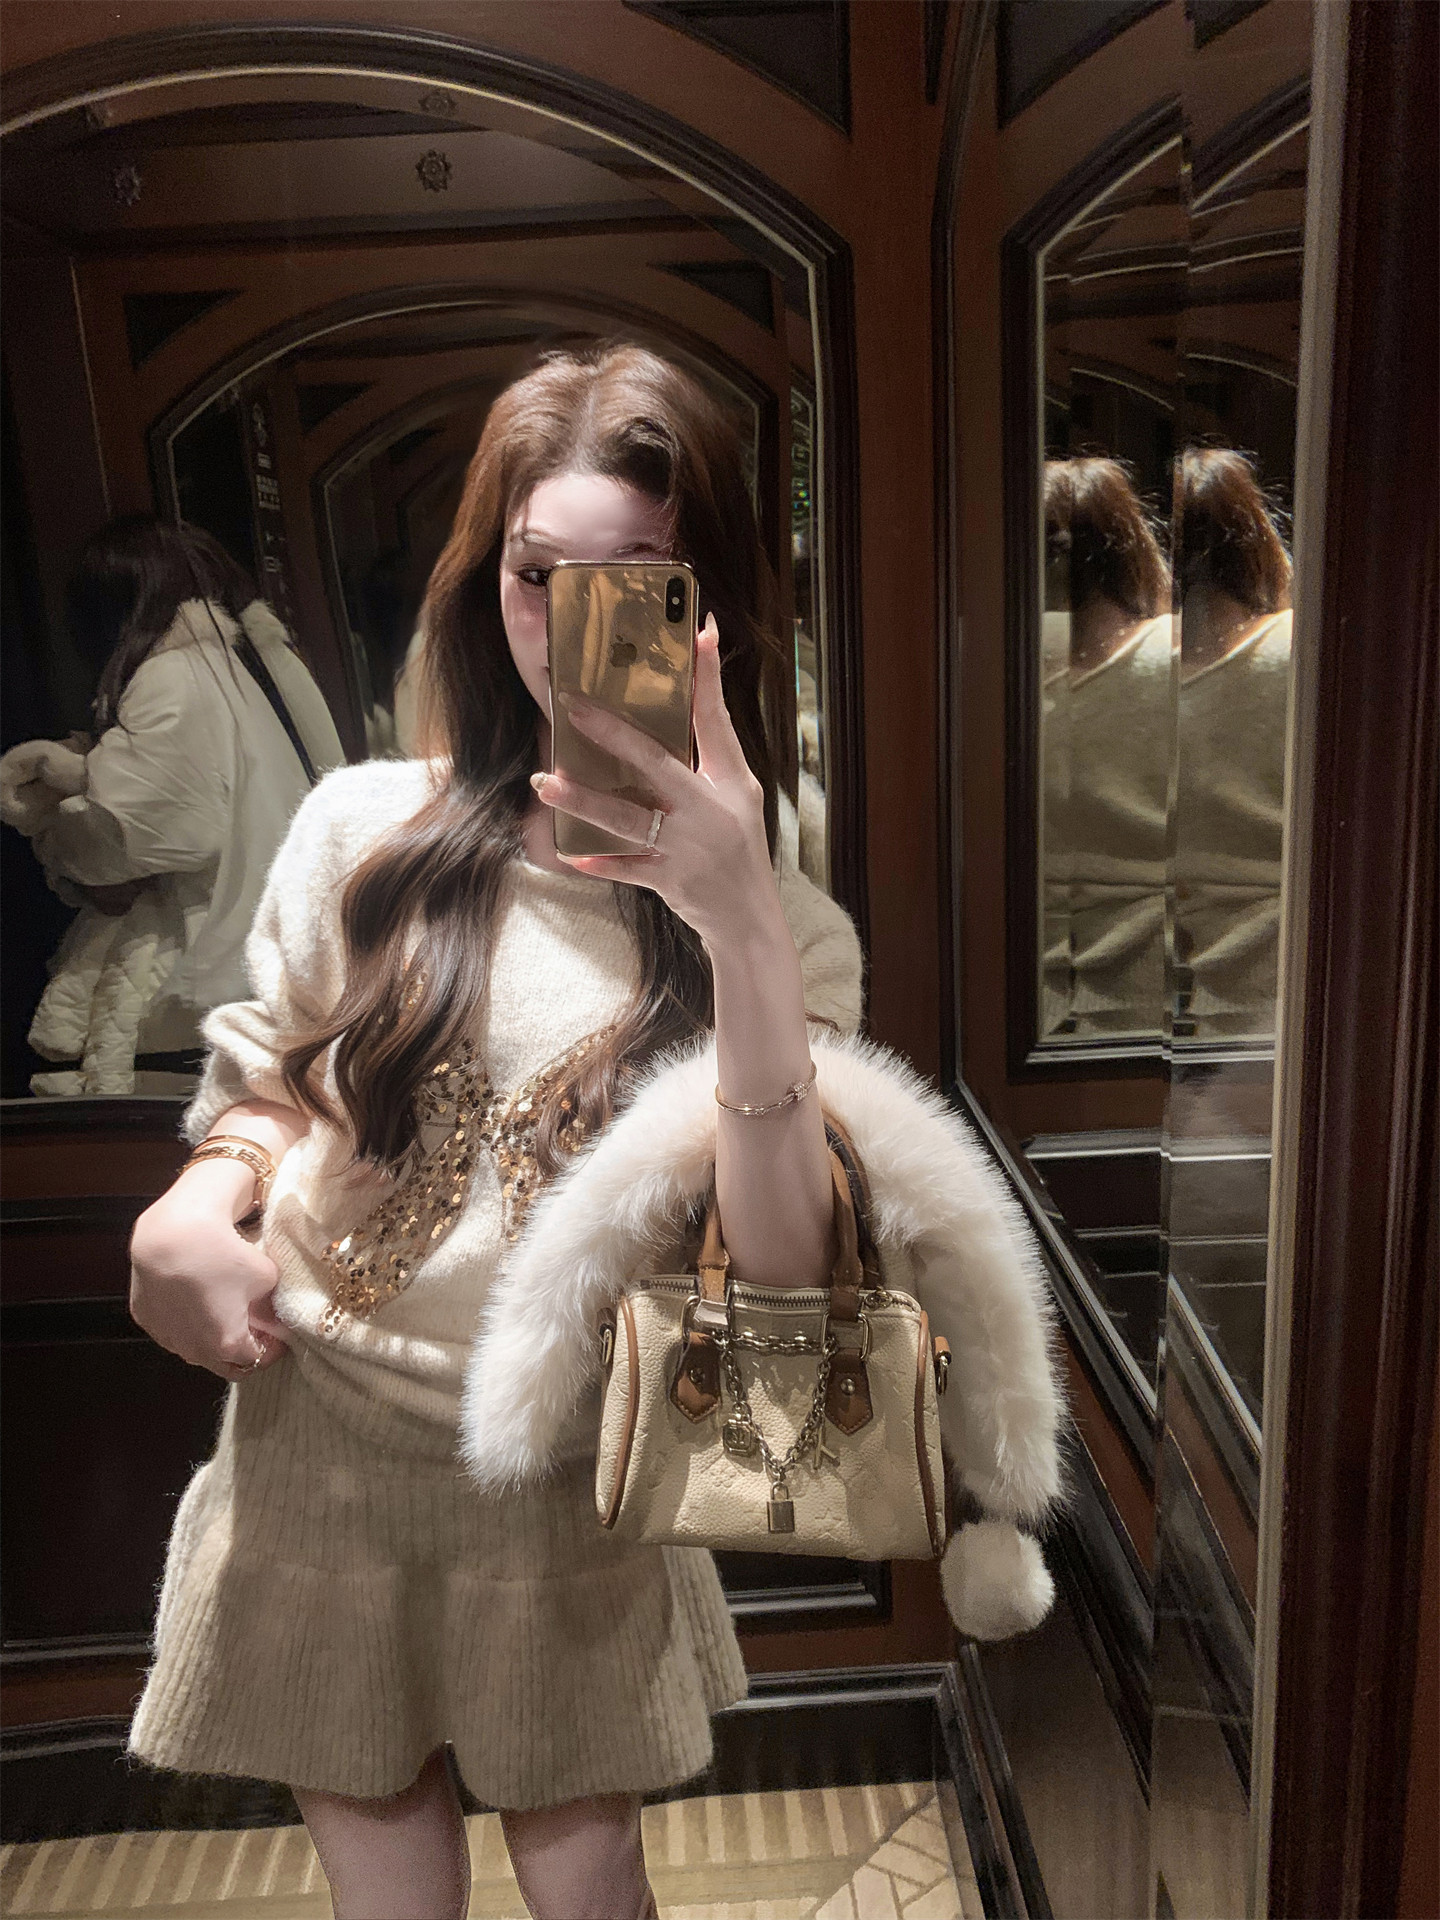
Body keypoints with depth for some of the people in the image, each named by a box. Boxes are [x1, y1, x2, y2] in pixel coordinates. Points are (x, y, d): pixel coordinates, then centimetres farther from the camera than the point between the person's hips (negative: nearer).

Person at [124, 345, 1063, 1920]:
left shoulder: (778, 922, -10)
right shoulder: (367, 828, -6)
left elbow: (782, 1275, -22)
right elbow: (271, 1090, 8)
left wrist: (741, 933, -33)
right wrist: (188, 1214, -14)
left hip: (571, 1496, -1)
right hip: (314, 1451, 2)